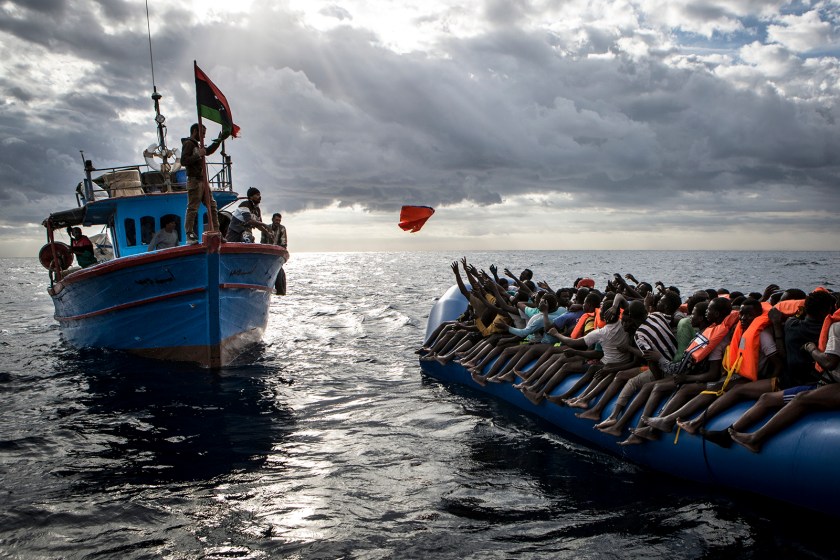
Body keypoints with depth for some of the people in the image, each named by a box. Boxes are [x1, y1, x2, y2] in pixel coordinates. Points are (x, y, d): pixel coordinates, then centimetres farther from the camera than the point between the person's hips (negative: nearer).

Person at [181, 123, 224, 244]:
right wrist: (198, 155, -20)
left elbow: (208, 151, 40)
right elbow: (183, 161, -18)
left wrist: (219, 141, 34)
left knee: (212, 206, 11)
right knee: (192, 208, -11)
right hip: (194, 180, -10)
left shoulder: (196, 145, 23)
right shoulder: (188, 144, -7)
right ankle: (190, 236, -11)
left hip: (202, 180, 10)